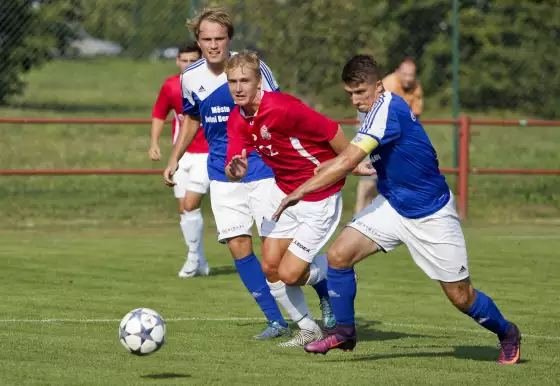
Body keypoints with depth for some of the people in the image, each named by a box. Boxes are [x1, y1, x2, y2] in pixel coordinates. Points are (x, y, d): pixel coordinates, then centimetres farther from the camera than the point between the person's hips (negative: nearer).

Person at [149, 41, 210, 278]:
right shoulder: (170, 86, 1)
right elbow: (159, 114, 15)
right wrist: (154, 143, 4)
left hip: (206, 154, -4)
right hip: (181, 154, 4)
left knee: (190, 204, -15)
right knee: (183, 208, 4)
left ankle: (194, 257, 1)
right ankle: (200, 264, 17)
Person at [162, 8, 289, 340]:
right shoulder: (191, 77, 1)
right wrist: (174, 159, 17)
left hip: (262, 168, -4)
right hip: (222, 173, 4)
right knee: (238, 245, -4)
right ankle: (277, 321, 5)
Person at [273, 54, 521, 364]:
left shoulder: (387, 109, -28)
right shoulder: (379, 109, -1)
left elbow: (347, 161, -34)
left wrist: (300, 191, -32)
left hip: (430, 216, -8)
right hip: (392, 206, 8)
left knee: (461, 296, 1)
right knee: (338, 255, -12)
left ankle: (507, 334, 28)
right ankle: (344, 332, 5)